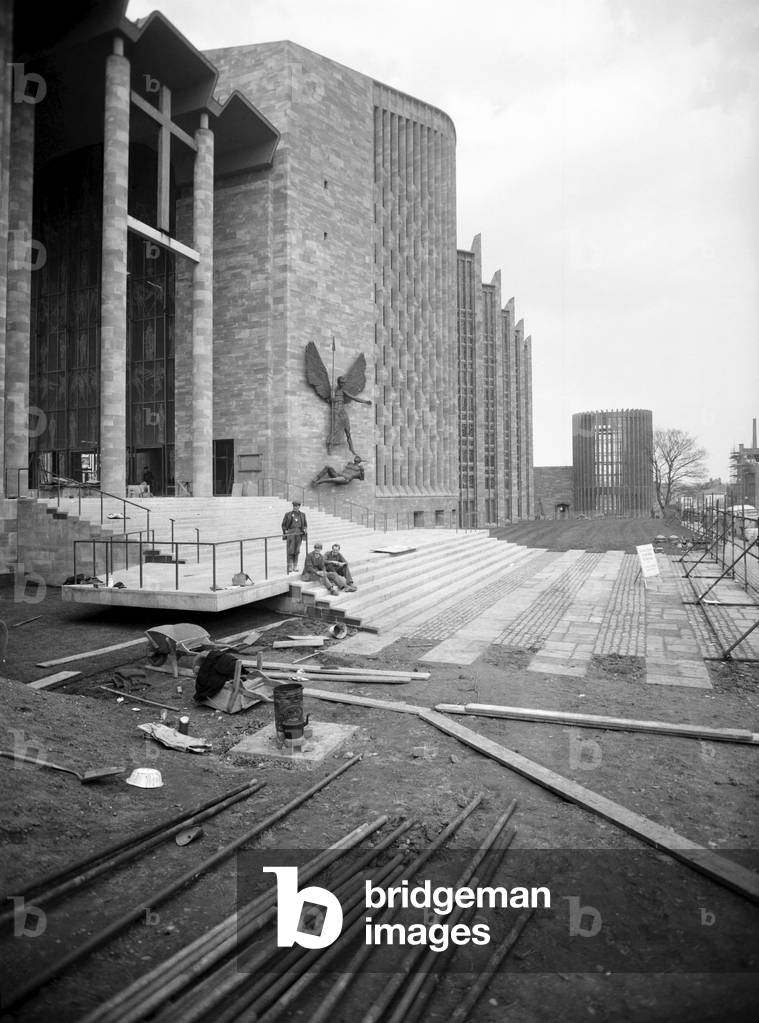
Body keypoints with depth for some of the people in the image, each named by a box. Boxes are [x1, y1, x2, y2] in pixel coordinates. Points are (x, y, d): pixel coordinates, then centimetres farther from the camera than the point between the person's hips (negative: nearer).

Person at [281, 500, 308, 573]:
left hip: (299, 534, 3)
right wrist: (285, 531, -4)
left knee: (297, 551, 6)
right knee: (290, 550, -9)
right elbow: (283, 524, 9)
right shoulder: (288, 514, 5)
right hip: (290, 533, -3)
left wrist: (305, 529, 3)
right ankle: (289, 567, -4)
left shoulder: (302, 515, 13)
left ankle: (295, 566, 13)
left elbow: (305, 524, 21)